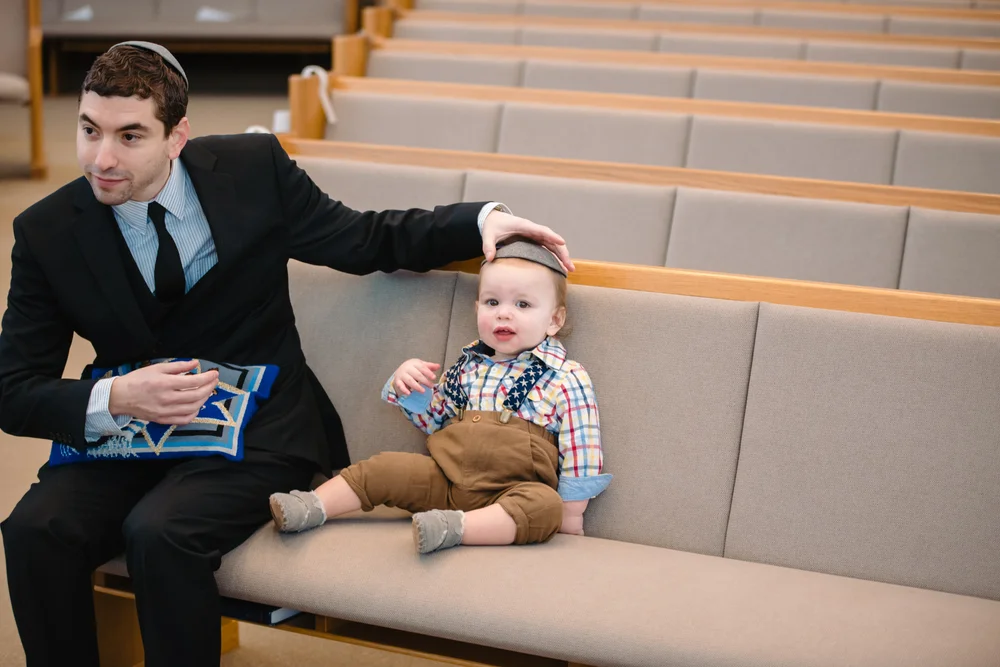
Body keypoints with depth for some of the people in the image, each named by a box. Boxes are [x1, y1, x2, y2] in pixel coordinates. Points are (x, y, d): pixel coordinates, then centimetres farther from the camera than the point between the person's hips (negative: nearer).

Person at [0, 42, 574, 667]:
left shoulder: (253, 169, -4)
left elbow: (365, 240, 8)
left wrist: (482, 219, -6)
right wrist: (114, 399, -23)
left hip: (258, 429, -2)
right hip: (128, 431, 2)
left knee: (161, 530, -30)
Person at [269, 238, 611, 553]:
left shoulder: (567, 380, -1)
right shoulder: (468, 367, 14)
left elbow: (582, 449, -1)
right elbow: (433, 418, 26)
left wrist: (571, 513, -3)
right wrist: (408, 388, 6)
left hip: (511, 492, -5)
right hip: (447, 477, 5)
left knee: (545, 505, -36)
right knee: (383, 467, -8)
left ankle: (455, 527, -52)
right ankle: (313, 507, -9)